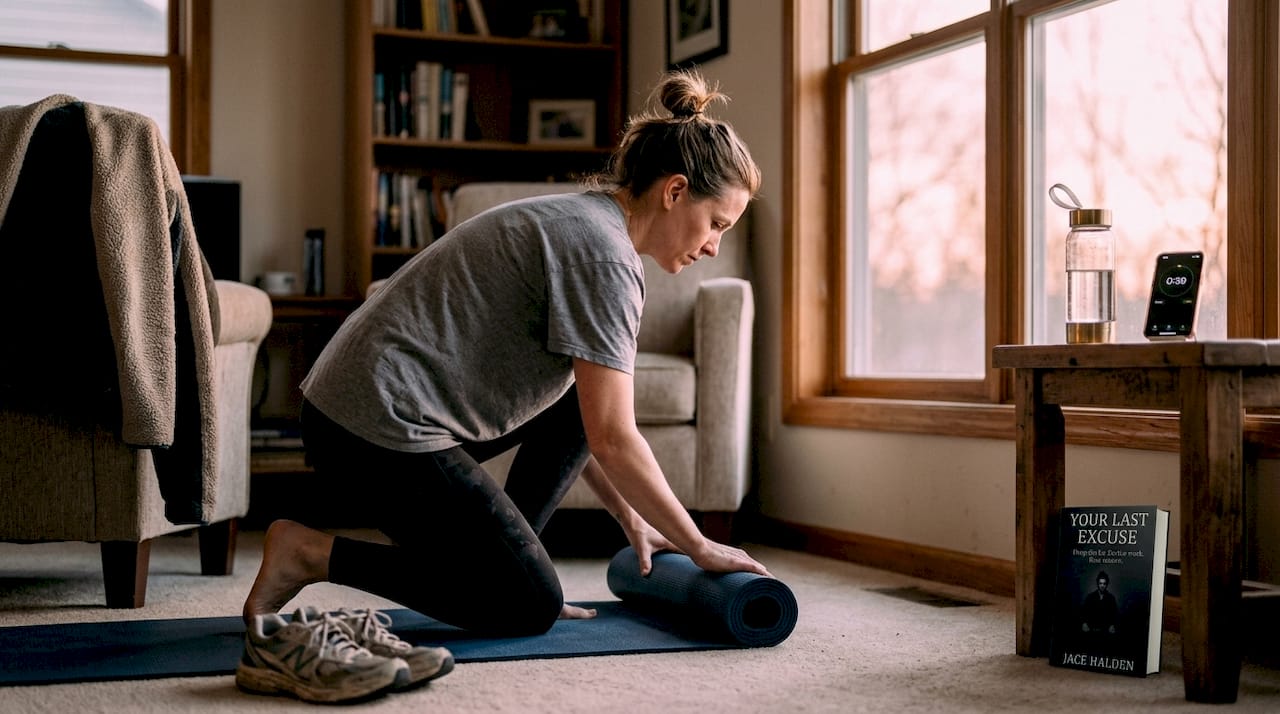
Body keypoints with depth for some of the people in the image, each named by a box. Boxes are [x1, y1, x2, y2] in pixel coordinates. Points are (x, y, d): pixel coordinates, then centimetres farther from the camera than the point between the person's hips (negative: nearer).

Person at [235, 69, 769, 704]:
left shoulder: (580, 222, 15)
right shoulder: (604, 255, -16)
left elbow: (590, 426, 22)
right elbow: (613, 441, -16)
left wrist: (631, 518, 20)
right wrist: (700, 548, -6)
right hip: (382, 429, -10)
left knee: (583, 394, 15)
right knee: (532, 607, -3)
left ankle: (499, 557, 13)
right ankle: (311, 554, -5)